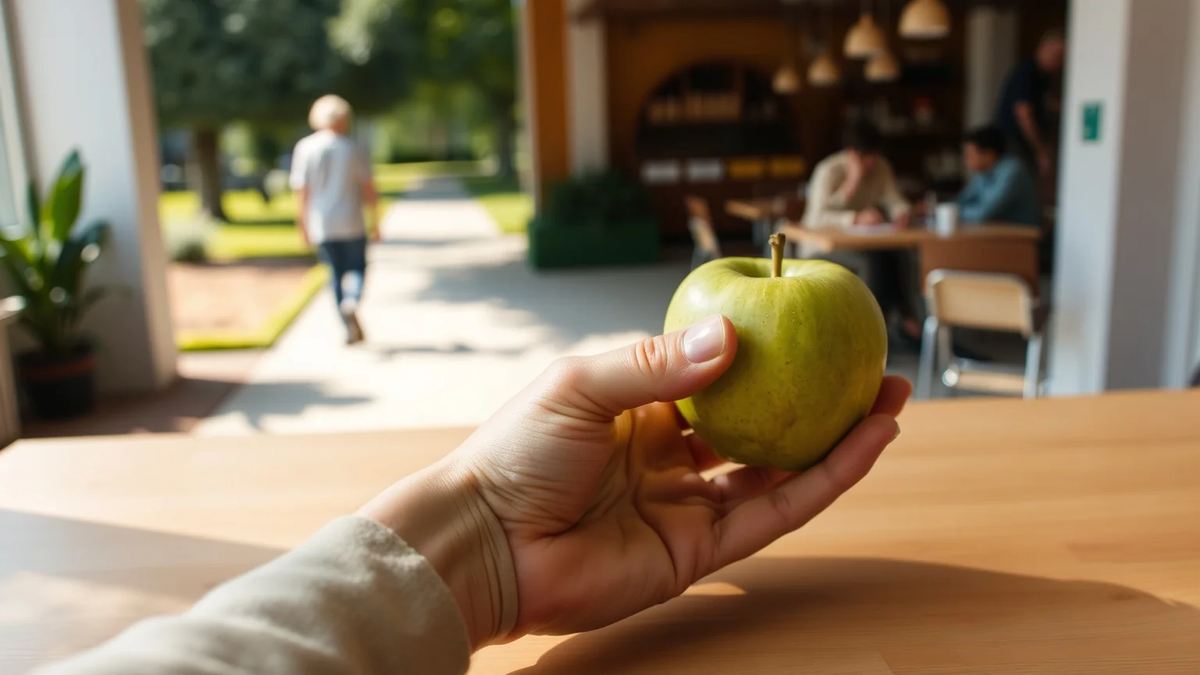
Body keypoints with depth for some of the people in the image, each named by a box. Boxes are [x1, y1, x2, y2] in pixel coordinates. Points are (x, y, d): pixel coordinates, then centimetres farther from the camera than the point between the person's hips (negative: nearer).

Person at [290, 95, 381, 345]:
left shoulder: (305, 148, -1)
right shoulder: (353, 149, -3)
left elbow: (301, 191, -1)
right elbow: (368, 189, -4)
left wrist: (302, 224, 9)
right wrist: (374, 223, 5)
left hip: (322, 225, 2)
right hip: (352, 224, -2)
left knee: (336, 273, 11)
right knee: (357, 267, 11)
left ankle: (350, 329, 9)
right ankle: (352, 301, -20)